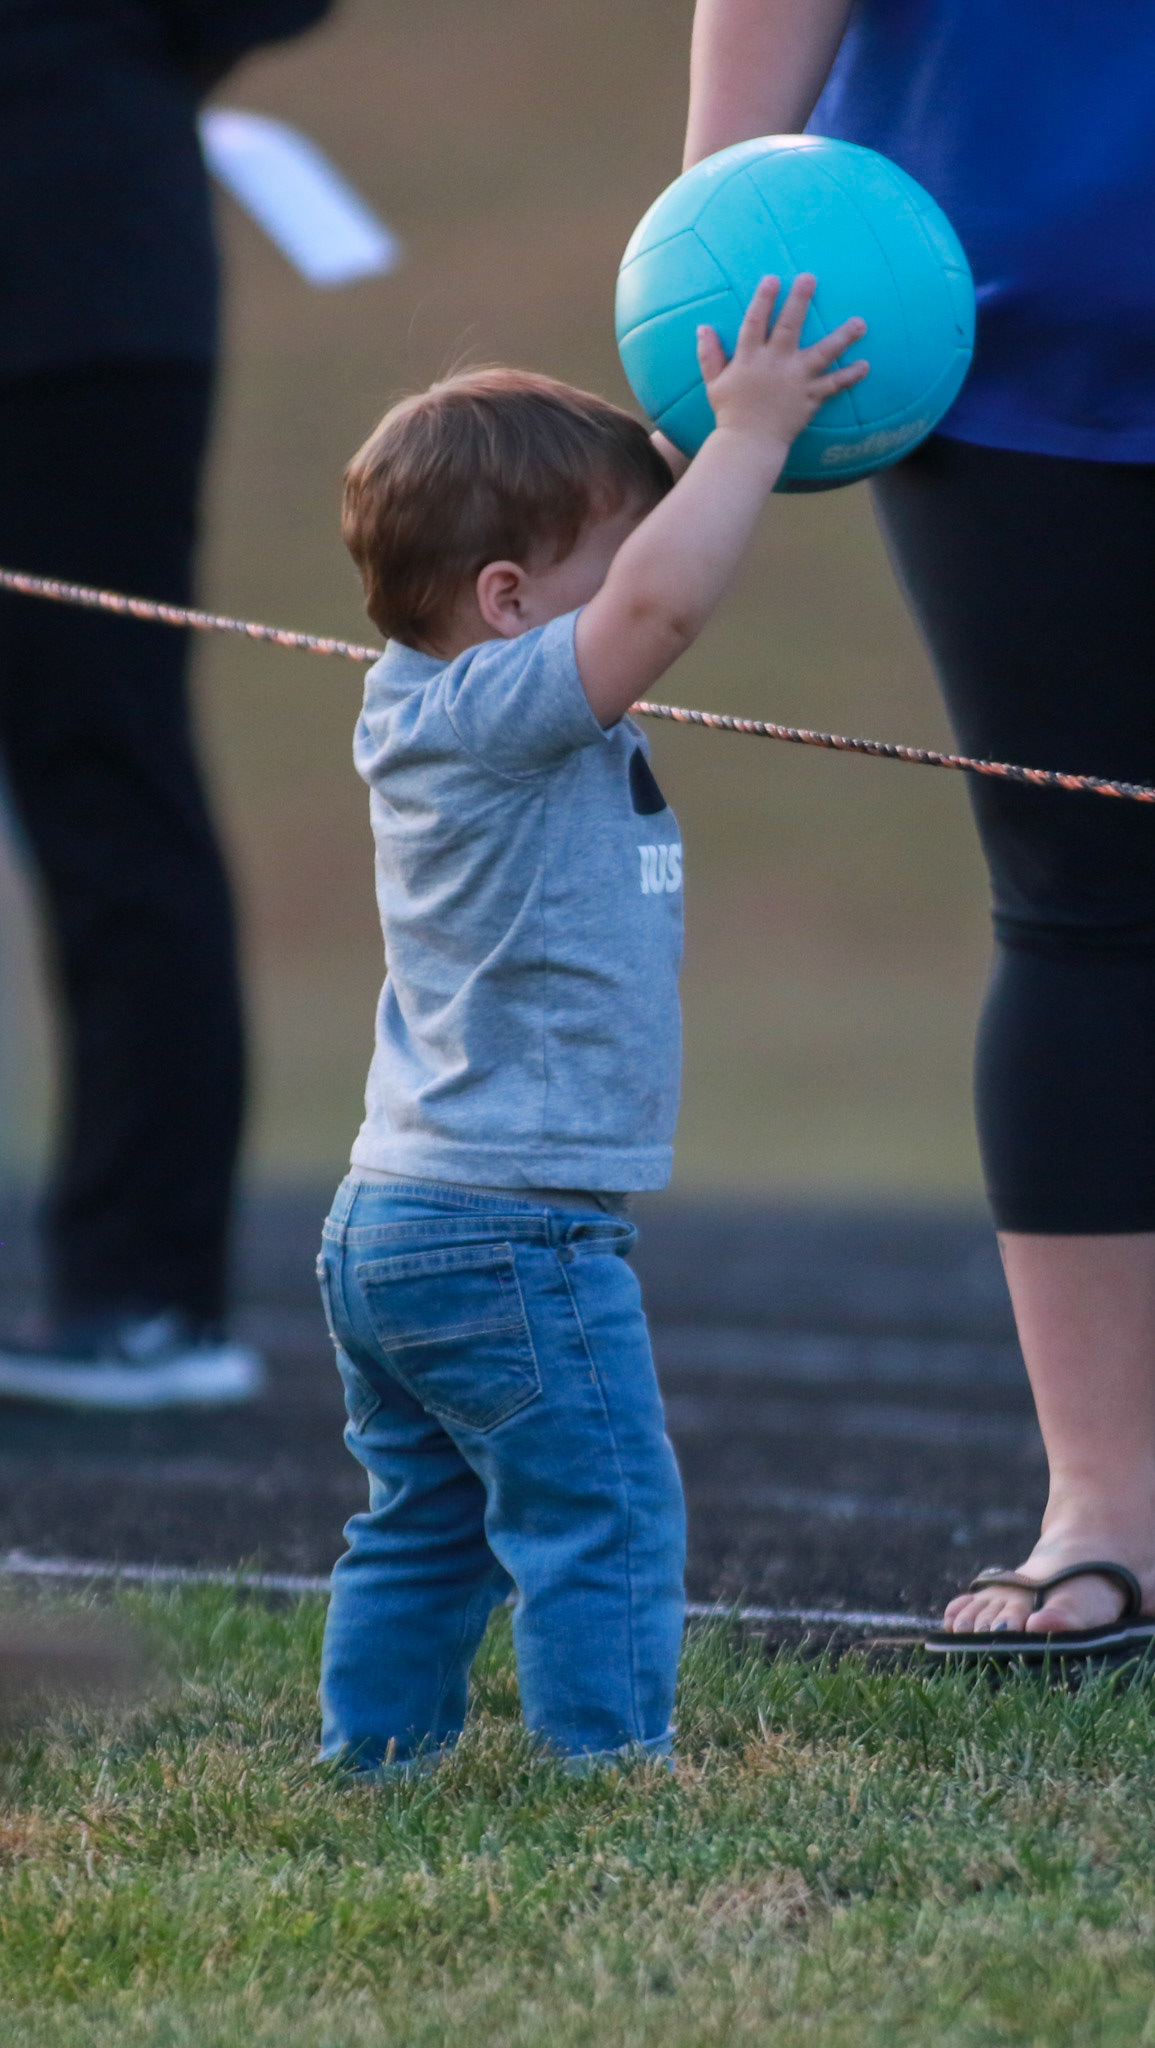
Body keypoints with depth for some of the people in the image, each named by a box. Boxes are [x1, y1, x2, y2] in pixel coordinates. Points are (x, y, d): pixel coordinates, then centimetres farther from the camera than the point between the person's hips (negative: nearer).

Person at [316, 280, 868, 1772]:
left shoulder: (421, 707, 10)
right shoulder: (504, 712, -18)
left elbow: (643, 587, 21)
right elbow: (662, 598, -33)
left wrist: (740, 433, 11)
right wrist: (752, 430, -23)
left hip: (390, 1221, 10)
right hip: (515, 1233, -10)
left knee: (424, 1528, 17)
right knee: (602, 1522, -5)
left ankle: (372, 1756, 22)